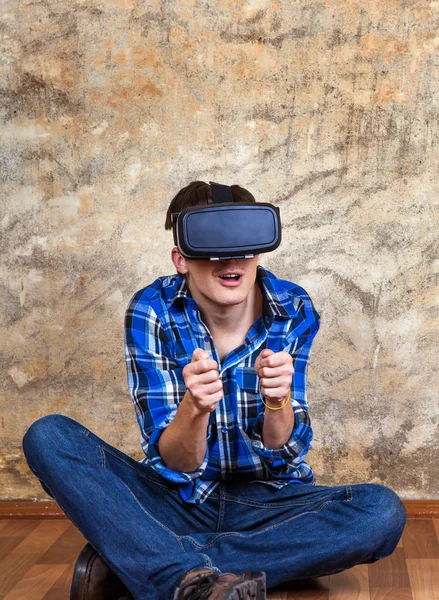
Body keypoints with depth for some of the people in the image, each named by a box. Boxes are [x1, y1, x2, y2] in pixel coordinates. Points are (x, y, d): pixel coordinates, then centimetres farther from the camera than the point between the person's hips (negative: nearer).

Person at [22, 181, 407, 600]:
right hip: (179, 502, 0)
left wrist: (278, 399, -33)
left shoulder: (292, 310, -11)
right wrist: (195, 407, -37)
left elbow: (282, 454, -11)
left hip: (269, 504, 1)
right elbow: (173, 464, -16)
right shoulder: (152, 311, -13)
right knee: (47, 437, -21)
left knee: (383, 511, -28)